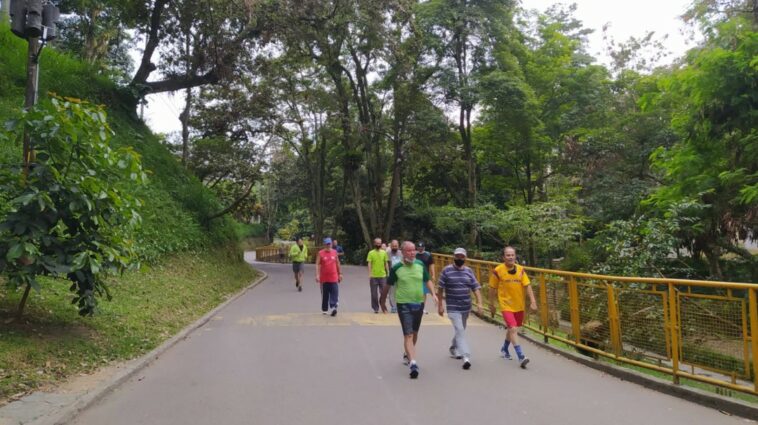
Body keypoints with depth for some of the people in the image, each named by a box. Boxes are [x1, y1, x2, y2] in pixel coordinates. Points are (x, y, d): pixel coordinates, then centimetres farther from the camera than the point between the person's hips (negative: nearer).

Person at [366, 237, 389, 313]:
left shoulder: (384, 252, 5)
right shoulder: (371, 253, -2)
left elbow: (386, 264, 9)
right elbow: (369, 264, -4)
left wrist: (388, 273, 6)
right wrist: (369, 274, -12)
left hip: (383, 276, 2)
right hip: (373, 276, -2)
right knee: (374, 293, 5)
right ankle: (375, 308, 15)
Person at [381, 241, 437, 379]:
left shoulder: (420, 265, 0)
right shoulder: (396, 268, -10)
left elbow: (428, 281, 10)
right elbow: (388, 286, 1)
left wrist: (433, 294, -7)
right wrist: (383, 302, 10)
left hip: (419, 303, 5)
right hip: (404, 304, -4)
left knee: (415, 333, 18)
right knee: (408, 334, -11)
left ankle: (407, 354, 41)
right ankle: (413, 363, -16)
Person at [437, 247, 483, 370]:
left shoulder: (469, 271, 5)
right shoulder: (446, 271, -5)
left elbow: (476, 288, 4)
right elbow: (440, 289, -2)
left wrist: (479, 303, -8)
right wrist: (439, 305, -4)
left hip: (466, 307, 5)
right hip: (453, 308, -4)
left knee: (460, 330, 18)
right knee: (460, 331, -14)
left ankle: (454, 349, 42)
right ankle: (466, 357, -18)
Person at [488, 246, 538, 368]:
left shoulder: (520, 270, -2)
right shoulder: (498, 271, -11)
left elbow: (527, 286, -4)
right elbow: (492, 289, -2)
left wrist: (532, 301, -14)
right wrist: (492, 305, 4)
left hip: (519, 305, 4)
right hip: (506, 305, -4)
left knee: (512, 329, 19)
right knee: (513, 329, -16)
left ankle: (504, 349, 44)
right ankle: (521, 357, -16)